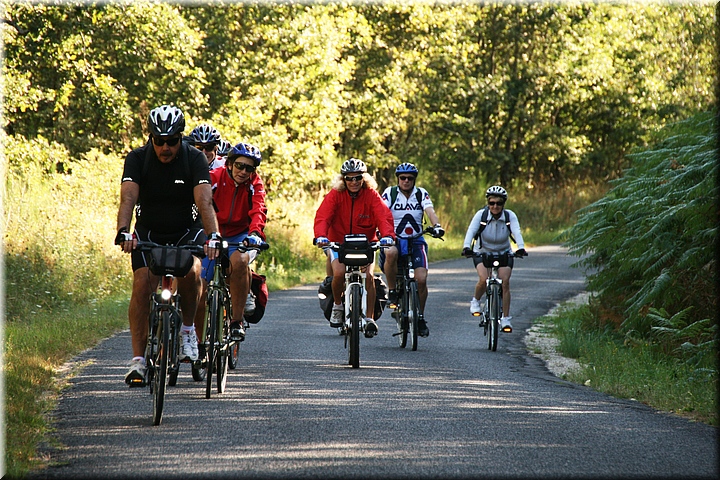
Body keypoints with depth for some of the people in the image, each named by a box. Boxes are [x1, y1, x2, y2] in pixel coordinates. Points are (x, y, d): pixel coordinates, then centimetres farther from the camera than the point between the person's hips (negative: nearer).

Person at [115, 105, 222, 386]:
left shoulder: (194, 159, -17)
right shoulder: (137, 159, -15)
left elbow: (204, 202, -28)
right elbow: (128, 198, -28)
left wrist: (213, 236, -45)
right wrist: (123, 233, -47)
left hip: (187, 231, -1)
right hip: (149, 232, 1)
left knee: (191, 271, -30)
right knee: (142, 284, -19)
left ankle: (188, 328, -4)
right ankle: (137, 360, -15)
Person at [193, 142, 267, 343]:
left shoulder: (255, 184, -8)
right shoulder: (214, 178, -11)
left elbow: (258, 211, -23)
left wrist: (255, 233, -44)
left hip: (241, 236, -1)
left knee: (239, 260, -36)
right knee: (199, 291, -8)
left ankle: (237, 321, -26)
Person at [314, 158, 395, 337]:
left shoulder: (371, 195, -11)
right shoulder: (335, 195, -12)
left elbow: (384, 216, -23)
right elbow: (322, 216, -24)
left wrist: (387, 235, -43)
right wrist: (321, 236, -43)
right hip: (338, 242, 0)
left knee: (368, 275, -20)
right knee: (339, 273, -24)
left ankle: (369, 319, -10)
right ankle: (337, 305, 5)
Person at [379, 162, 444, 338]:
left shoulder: (421, 194, 5)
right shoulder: (390, 193, 1)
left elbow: (430, 211, -11)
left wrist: (436, 225, -32)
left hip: (416, 241, 1)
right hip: (394, 239, -1)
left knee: (421, 279, -15)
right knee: (391, 253, -39)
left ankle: (420, 317, 6)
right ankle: (392, 292, -18)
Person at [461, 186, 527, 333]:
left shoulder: (510, 216, -16)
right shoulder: (481, 215, -19)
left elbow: (517, 233, -31)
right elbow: (471, 231, -31)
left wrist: (521, 248, -50)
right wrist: (466, 247, -49)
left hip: (504, 253, 1)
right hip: (482, 252, -1)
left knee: (505, 281, -17)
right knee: (483, 279, -25)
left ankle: (506, 319, -8)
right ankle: (476, 301, 6)